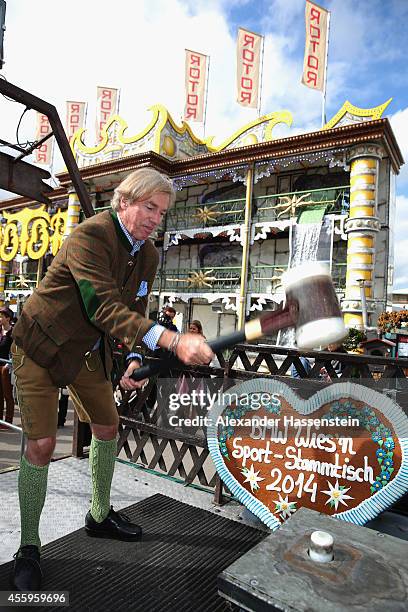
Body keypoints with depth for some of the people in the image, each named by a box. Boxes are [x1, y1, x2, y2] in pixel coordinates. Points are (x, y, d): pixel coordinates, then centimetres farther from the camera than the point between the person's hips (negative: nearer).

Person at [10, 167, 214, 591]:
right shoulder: (90, 235, -27)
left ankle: (100, 516, 37)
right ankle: (28, 548, 17)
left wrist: (134, 359, -12)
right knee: (41, 443, -7)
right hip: (41, 346, -7)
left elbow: (133, 312, 4)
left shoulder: (149, 254, -3)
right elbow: (104, 307, -39)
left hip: (89, 350, 7)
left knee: (107, 428, 13)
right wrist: (173, 341, -50)